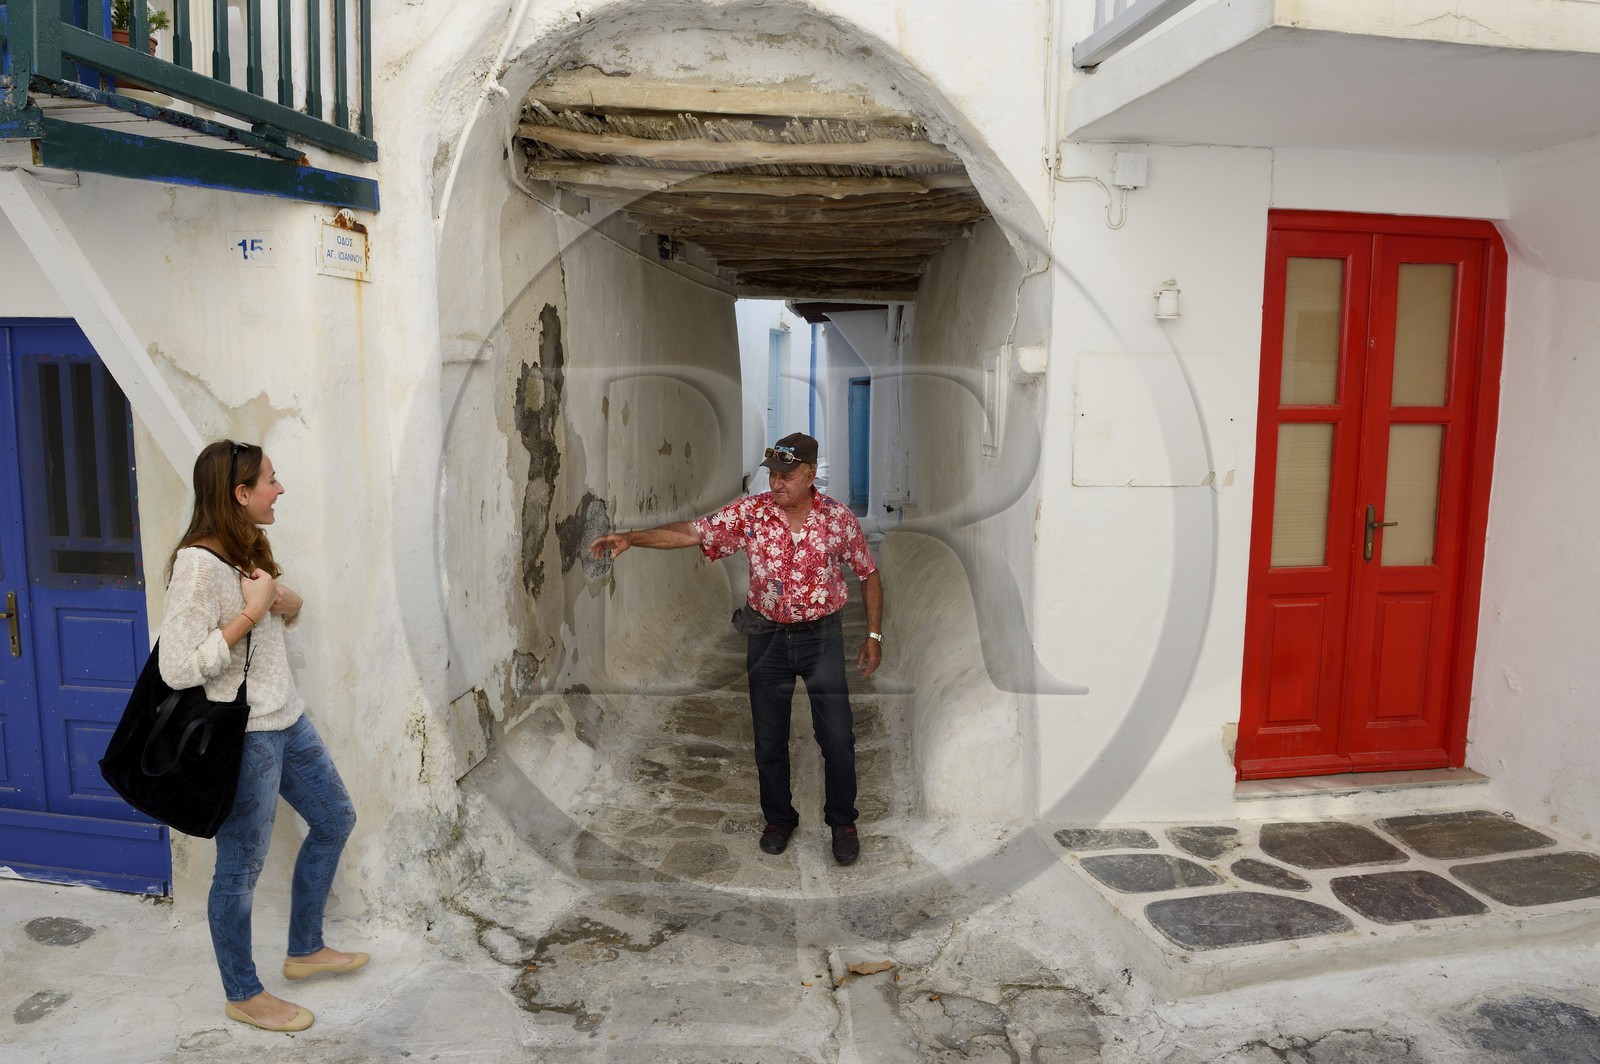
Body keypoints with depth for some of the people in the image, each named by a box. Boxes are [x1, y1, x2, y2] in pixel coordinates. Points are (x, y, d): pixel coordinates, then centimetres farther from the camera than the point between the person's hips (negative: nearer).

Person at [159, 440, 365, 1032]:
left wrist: (283, 597, -2)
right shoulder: (199, 564, -22)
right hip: (242, 735, -10)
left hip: (285, 718, 10)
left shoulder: (248, 550, 6)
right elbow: (178, 669, -26)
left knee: (335, 819, 20)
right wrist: (249, 612, -24)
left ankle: (304, 950, 37)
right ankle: (243, 996, 28)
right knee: (240, 869, 7)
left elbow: (288, 613, 21)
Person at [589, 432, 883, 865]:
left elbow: (868, 574, 3)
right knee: (769, 739, 12)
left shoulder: (839, 519, -9)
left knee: (837, 738, 1)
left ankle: (842, 822, 24)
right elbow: (692, 532, -15)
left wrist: (874, 635, 1)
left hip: (822, 637, -1)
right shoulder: (750, 512, -9)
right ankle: (779, 819, 33)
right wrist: (630, 537, -27)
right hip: (767, 638, 1)